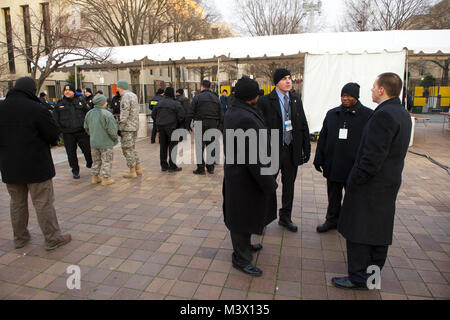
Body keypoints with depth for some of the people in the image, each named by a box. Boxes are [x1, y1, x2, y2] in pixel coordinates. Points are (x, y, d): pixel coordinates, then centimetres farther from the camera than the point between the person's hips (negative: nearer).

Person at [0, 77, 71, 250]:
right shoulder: (36, 109, -16)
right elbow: (54, 134, -12)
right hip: (36, 165, -5)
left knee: (17, 202, 18)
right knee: (43, 202, 2)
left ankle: (20, 237, 30)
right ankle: (52, 239, 9)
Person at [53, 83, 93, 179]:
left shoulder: (80, 101, 8)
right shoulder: (59, 104, 7)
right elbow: (55, 119, 10)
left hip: (82, 131, -1)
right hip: (67, 133, 1)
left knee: (87, 150, 0)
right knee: (71, 153, 6)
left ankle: (90, 164, 26)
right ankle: (75, 171, 19)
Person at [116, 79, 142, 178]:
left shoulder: (125, 96, -13)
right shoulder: (133, 95, 16)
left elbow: (124, 113, -20)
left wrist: (120, 126, -17)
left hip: (127, 127, -9)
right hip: (134, 126, 9)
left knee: (127, 149, -2)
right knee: (132, 148, 17)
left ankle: (132, 172, 2)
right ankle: (138, 169, 20)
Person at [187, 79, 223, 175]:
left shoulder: (197, 97, -3)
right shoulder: (216, 98, 10)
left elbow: (191, 113, -6)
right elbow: (221, 114, 10)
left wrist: (188, 124, 0)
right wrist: (219, 126, 15)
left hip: (201, 125, -4)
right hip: (213, 125, 4)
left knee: (200, 147, 2)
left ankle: (200, 168, 3)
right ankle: (211, 167, 15)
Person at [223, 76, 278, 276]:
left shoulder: (231, 113, 4)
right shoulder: (246, 118, -27)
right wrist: (268, 183, -20)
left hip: (234, 169, 10)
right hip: (246, 177, -10)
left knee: (241, 213, 24)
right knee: (242, 215, 5)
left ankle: (244, 246, 44)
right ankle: (241, 258, 23)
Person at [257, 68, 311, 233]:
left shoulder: (296, 100, 9)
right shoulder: (265, 101, -6)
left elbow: (304, 125, 10)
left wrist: (306, 148, 7)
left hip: (292, 150, 5)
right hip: (273, 150, -5)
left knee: (289, 184, 14)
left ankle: (285, 217, 31)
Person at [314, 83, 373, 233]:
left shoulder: (368, 115, -3)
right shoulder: (332, 114, 10)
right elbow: (322, 138, 11)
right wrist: (319, 159, 8)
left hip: (354, 167, -4)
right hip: (333, 165, 4)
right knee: (333, 196, 16)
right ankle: (332, 220, 32)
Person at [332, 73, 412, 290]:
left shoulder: (383, 115, -21)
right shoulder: (403, 113, 10)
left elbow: (374, 156, -25)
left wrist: (355, 181, -17)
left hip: (371, 183, -10)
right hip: (389, 182, 10)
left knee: (358, 231, 2)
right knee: (380, 230, 18)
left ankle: (359, 278, 13)